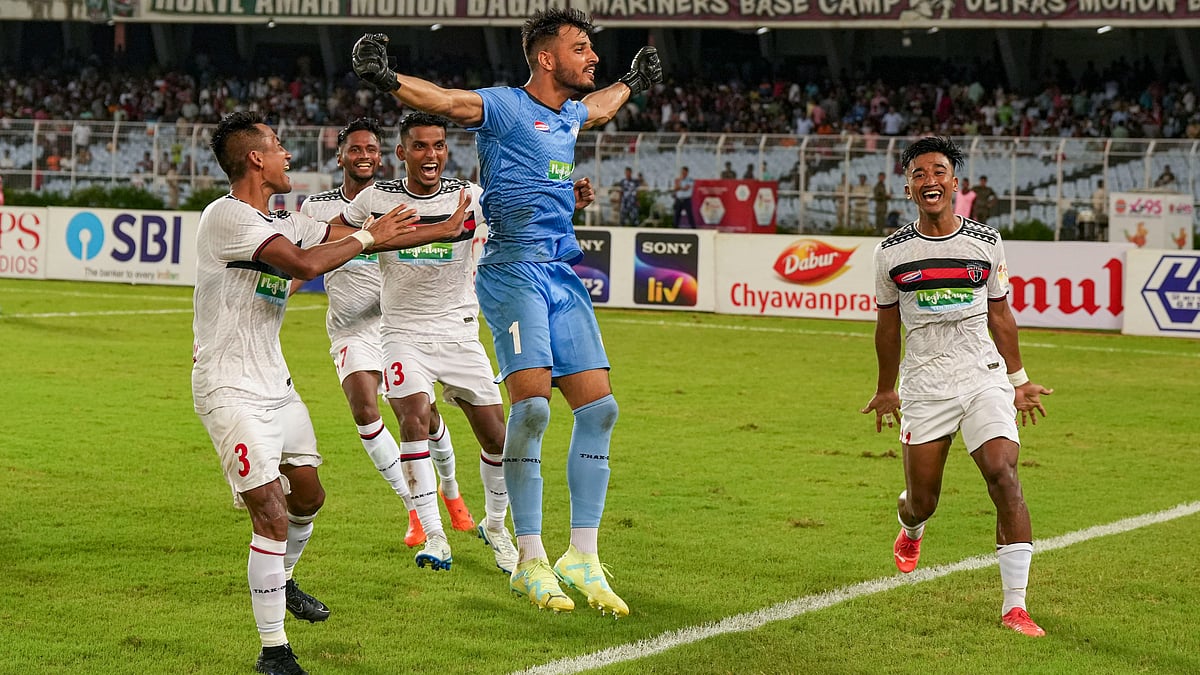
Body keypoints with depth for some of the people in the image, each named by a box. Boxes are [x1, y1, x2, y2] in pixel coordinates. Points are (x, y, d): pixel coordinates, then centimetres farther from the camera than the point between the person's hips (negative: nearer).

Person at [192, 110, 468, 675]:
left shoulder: (284, 223, 9)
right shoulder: (226, 217, -18)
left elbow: (363, 240, 17)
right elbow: (305, 264, -28)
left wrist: (447, 229, 20)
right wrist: (367, 236, -13)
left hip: (275, 384, 9)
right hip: (230, 390, -9)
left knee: (308, 496, 22)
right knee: (272, 516, -14)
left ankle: (279, 581, 50)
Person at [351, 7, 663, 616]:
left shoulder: (570, 113, 18)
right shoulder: (505, 107, -5)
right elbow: (447, 102, -23)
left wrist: (630, 84, 58)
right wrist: (388, 80, -40)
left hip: (562, 273, 8)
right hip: (514, 269, -8)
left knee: (598, 406, 1)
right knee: (531, 404, -18)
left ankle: (582, 559, 10)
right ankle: (529, 561, -9)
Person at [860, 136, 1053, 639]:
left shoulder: (987, 243, 3)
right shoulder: (892, 252, 1)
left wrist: (1017, 380, 18)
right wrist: (885, 390, 20)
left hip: (984, 379, 0)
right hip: (924, 387, 0)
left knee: (1003, 475, -19)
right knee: (922, 500, 5)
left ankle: (1014, 606, -17)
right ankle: (911, 530, 47)